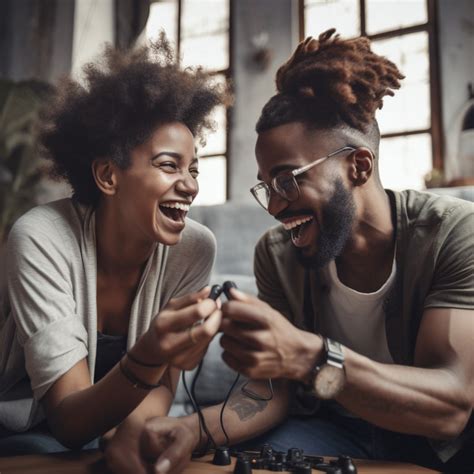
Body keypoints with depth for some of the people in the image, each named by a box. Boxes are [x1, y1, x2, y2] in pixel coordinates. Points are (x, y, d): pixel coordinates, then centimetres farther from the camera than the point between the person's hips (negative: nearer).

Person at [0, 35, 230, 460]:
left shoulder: (193, 248, -15)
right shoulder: (42, 238, -23)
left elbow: (162, 383, -8)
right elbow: (68, 420, -24)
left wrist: (128, 439, -28)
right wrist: (148, 357, -43)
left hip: (114, 430, 3)